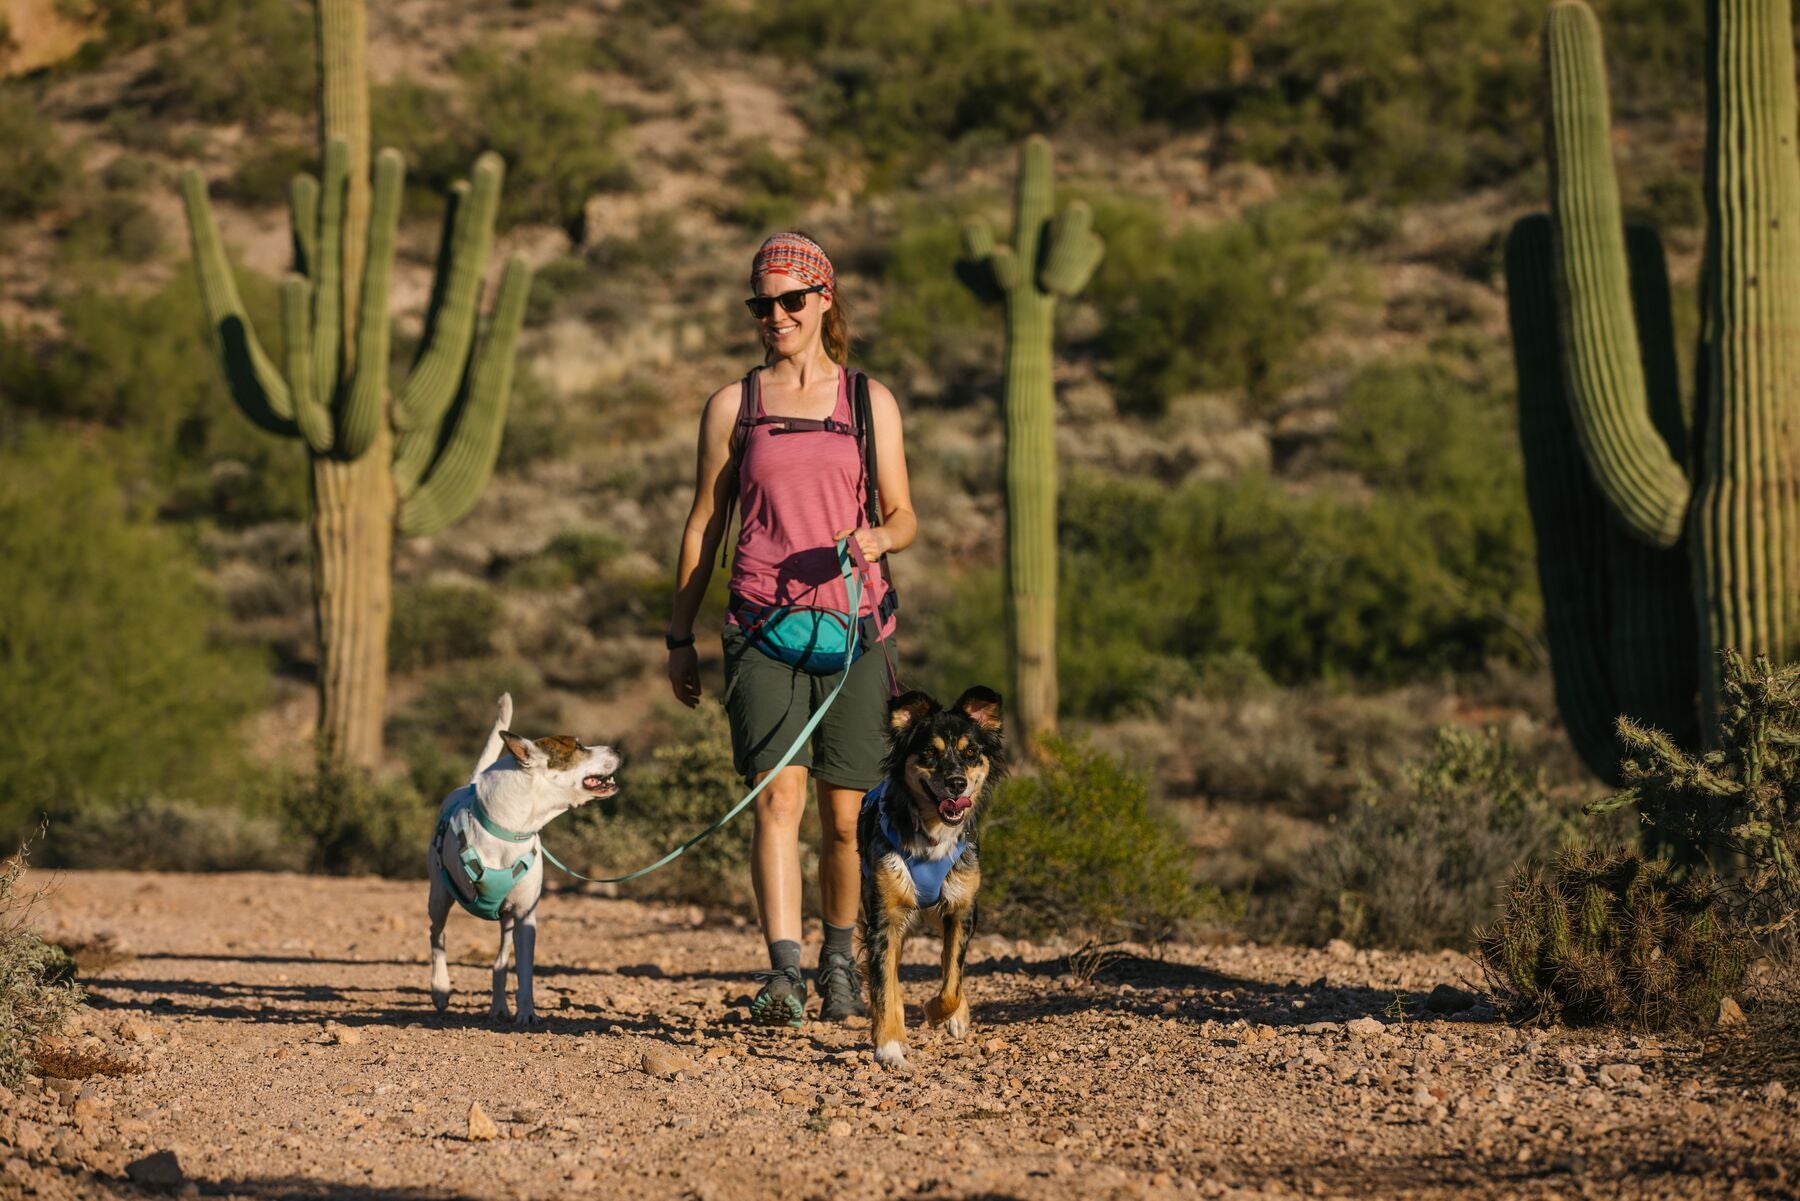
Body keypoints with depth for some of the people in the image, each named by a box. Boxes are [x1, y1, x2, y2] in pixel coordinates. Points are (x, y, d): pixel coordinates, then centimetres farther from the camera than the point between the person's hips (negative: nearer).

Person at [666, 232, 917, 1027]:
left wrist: (878, 538, -13)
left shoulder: (870, 403, 9)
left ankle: (840, 959, 25)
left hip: (854, 624, 1)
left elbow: (904, 517, 11)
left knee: (845, 812, 2)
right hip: (762, 626, -1)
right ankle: (784, 973, -25)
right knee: (779, 793, -17)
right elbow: (704, 525, 13)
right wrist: (679, 638, 12)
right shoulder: (731, 406, 9)